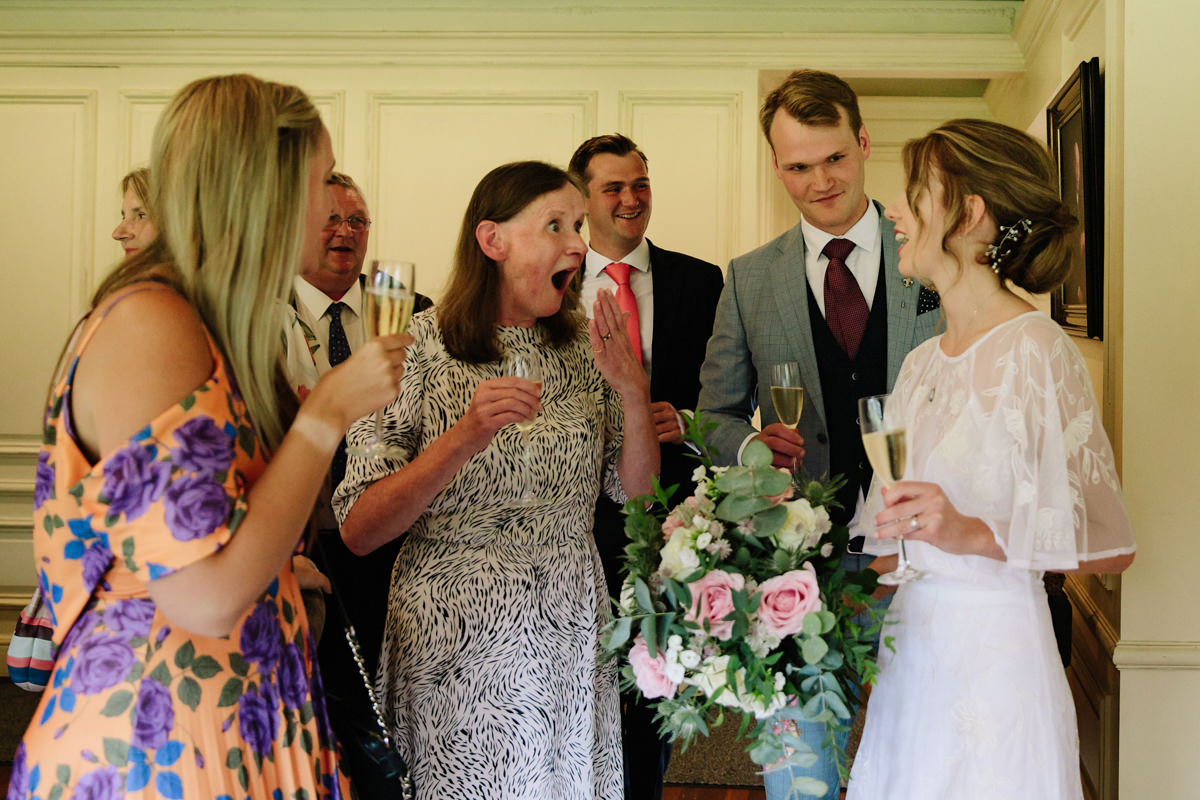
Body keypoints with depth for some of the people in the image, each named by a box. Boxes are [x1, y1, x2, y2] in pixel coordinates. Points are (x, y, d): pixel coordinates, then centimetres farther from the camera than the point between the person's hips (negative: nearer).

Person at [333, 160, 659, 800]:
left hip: (573, 639, 4)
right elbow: (358, 531, -17)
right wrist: (463, 438, -29)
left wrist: (633, 394, -12)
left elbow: (634, 489, 5)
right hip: (460, 646, -4)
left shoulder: (582, 346, 1)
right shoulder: (418, 347, -12)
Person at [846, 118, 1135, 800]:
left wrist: (975, 534, -26)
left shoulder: (1037, 350, -14)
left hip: (991, 660, -7)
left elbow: (1110, 545, -15)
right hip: (910, 656, 7)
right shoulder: (923, 361, 10)